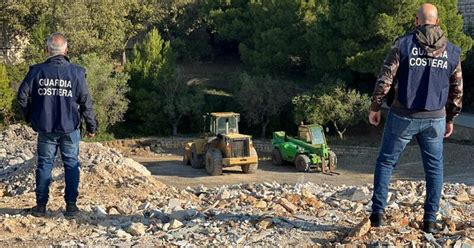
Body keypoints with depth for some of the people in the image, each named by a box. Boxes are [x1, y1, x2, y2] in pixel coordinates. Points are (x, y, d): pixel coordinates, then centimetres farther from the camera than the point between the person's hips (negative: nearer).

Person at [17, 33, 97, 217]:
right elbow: (86, 102, -4)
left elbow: (22, 96, -1)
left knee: (44, 164, 10)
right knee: (71, 164, 9)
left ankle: (41, 205, 11)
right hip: (70, 128, -1)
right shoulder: (76, 72, -7)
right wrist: (91, 126, 6)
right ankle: (71, 205, 9)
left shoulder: (37, 71, -4)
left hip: (45, 128, 1)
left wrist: (30, 117, 15)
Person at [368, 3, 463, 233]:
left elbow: (385, 79, -8)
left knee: (386, 162, 10)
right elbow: (457, 90, 11)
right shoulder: (452, 51, 5)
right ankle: (430, 219, 12)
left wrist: (375, 107, 3)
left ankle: (378, 213, 8)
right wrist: (450, 119, 21)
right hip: (435, 119, 2)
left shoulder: (403, 44, -5)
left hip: (403, 116, -2)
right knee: (434, 167, 13)